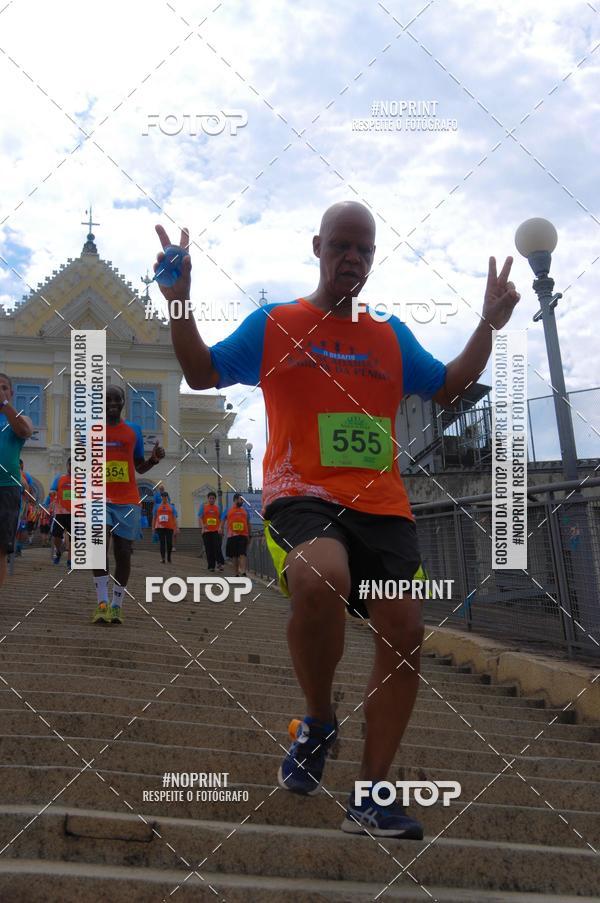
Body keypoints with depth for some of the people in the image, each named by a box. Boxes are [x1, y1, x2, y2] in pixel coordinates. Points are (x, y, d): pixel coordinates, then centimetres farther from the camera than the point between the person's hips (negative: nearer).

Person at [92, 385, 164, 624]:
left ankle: (117, 606, 10)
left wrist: (154, 459, -4)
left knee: (123, 552, 0)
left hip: (128, 500, 2)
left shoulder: (134, 430, 10)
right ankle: (102, 603, -19)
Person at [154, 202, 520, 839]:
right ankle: (318, 723, -6)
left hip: (383, 506, 5)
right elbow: (202, 374, 9)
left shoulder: (392, 336, 20)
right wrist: (179, 302, -5)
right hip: (303, 494, -4)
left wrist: (489, 323, 15)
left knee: (403, 630, -8)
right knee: (319, 580, -36)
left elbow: (448, 388, 26)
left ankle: (370, 798, 7)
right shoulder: (273, 325, 11)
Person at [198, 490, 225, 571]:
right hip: (206, 531, 0)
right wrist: (202, 526, -20)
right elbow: (200, 518, -1)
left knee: (217, 547, -15)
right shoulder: (203, 506, 7)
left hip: (216, 531, 0)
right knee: (209, 550, 3)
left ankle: (220, 563, -13)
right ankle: (211, 566, 10)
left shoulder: (218, 507, 12)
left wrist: (220, 528, 0)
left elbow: (221, 519, 15)